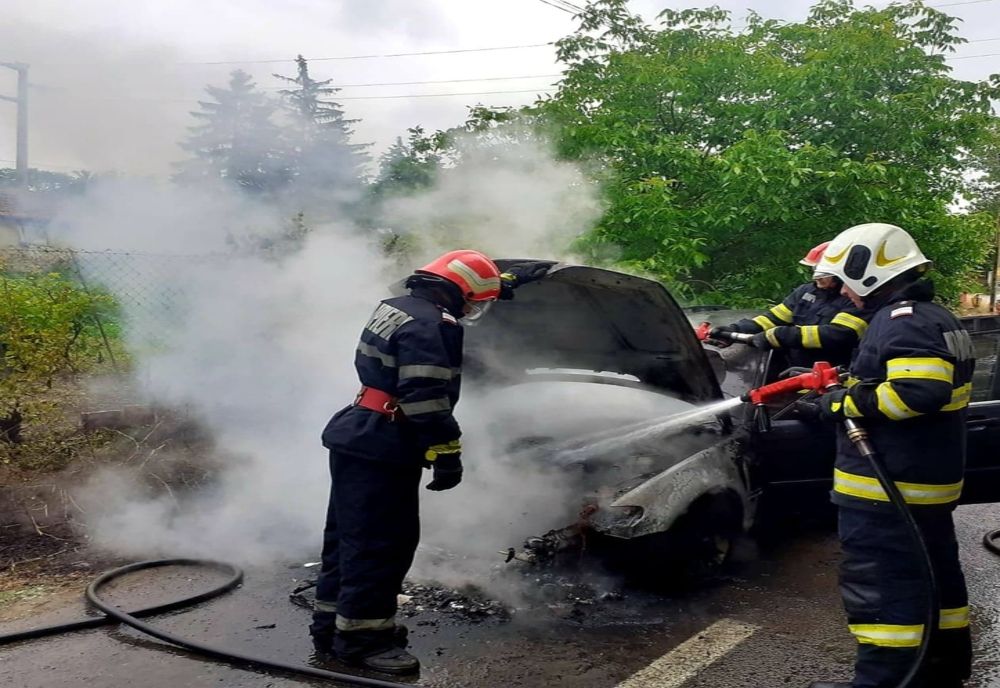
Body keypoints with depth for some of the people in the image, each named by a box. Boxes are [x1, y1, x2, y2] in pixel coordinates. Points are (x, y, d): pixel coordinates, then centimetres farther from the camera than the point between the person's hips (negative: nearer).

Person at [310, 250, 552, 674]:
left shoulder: (399, 308, 15)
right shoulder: (430, 326, -18)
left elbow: (455, 291, 32)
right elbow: (424, 398, -26)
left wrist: (511, 280, 38)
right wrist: (446, 453, -21)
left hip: (357, 442, 11)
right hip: (381, 451, -11)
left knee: (350, 538, 17)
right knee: (381, 543, -4)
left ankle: (333, 625, 27)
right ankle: (361, 636, 2)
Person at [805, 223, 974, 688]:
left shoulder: (902, 320, -18)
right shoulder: (933, 317, 15)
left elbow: (920, 390, -32)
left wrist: (846, 403, -20)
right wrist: (849, 388, 14)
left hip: (887, 491, -11)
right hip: (928, 482, 11)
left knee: (880, 586, -5)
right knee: (935, 574, 21)